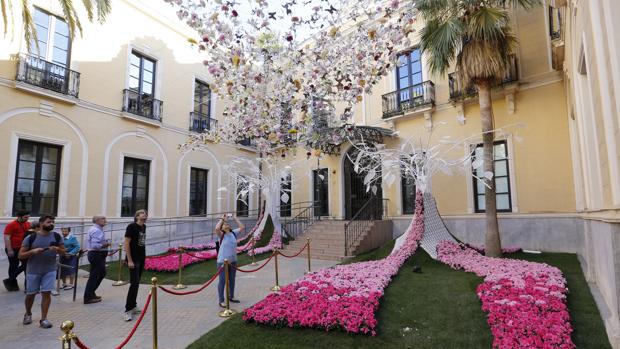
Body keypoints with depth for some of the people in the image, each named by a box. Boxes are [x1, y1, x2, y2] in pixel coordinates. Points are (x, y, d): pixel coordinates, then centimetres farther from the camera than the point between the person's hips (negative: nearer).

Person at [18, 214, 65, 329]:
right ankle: (28, 314, 40)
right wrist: (33, 251, -24)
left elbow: (63, 253, 4)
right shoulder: (31, 238, -9)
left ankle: (43, 319, 8)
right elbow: (21, 255, -6)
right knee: (30, 294, 13)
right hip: (33, 271, 0)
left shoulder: (57, 236, -3)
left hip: (50, 270, 1)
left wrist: (57, 249, -18)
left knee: (47, 293, -3)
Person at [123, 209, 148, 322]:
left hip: (141, 258, 7)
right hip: (133, 259, -7)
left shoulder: (144, 227, 10)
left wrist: (144, 256, 15)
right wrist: (129, 260, -18)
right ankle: (127, 310, -2)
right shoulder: (132, 226, -12)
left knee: (137, 283, 13)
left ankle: (133, 306, 24)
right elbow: (126, 243, -15)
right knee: (134, 284, -9)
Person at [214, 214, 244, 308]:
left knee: (232, 280, 18)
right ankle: (221, 301, 10)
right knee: (222, 281, 0)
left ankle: (231, 297, 34)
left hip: (233, 261, 6)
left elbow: (242, 227, 4)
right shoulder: (221, 235, -9)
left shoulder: (234, 233, 4)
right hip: (222, 261, -5)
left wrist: (235, 218, 2)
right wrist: (222, 219, -18)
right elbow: (216, 229, -29)